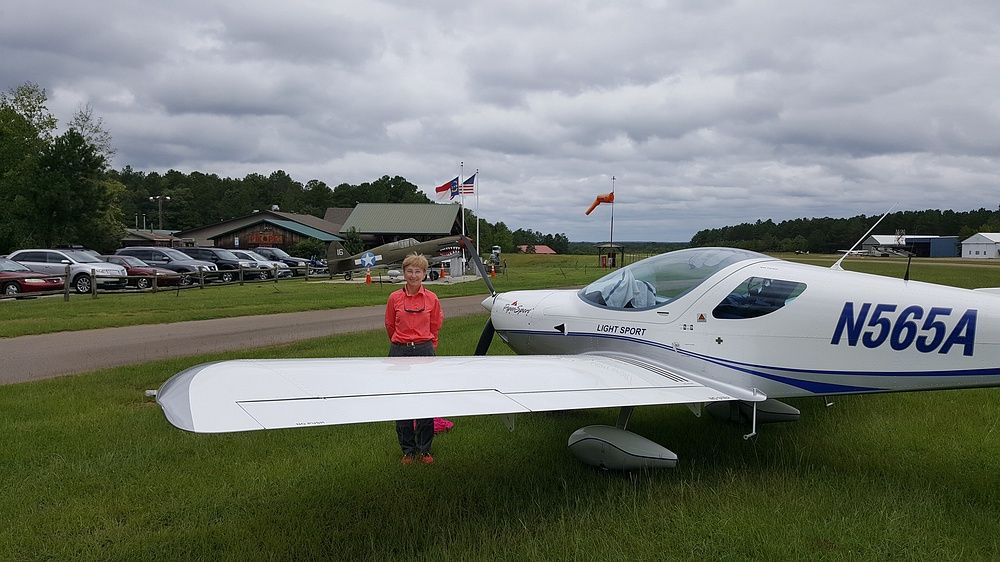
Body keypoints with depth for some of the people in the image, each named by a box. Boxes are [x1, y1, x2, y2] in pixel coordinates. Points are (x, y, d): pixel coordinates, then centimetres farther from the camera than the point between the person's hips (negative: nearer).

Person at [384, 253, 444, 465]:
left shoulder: (431, 299, 1)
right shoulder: (395, 298, 0)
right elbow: (390, 326, 12)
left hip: (425, 351, 0)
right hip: (400, 352, 0)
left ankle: (425, 449, 16)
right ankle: (408, 450, 18)